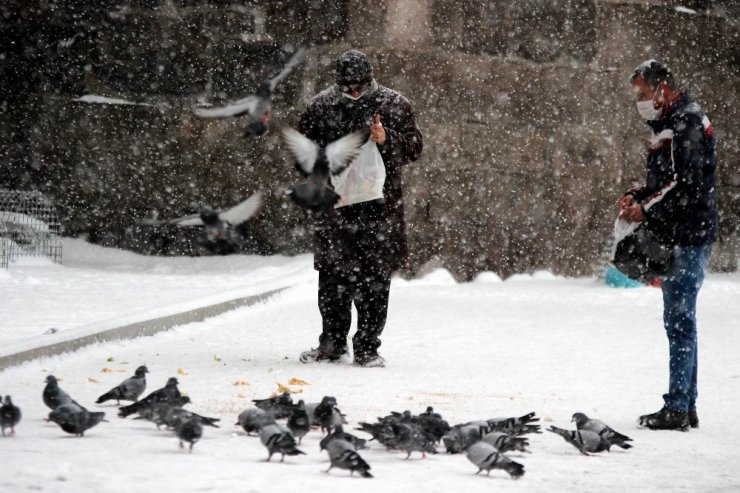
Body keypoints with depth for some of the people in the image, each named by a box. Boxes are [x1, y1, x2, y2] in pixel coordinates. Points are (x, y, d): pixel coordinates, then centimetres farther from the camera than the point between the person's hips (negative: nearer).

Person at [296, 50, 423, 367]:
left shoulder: (394, 105, 3)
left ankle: (367, 348, 6)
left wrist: (387, 139, -15)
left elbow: (414, 147, 5)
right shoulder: (320, 107, 5)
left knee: (376, 277, -1)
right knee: (333, 276, 4)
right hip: (335, 205, 1)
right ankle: (332, 344, 16)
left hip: (380, 205, -1)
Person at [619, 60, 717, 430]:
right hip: (677, 237, 11)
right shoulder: (669, 124, 19)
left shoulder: (686, 123, -14)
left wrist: (647, 209, -15)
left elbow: (688, 184, -22)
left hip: (689, 237, -11)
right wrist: (639, 196, 9)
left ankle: (677, 408, -9)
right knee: (679, 320, 12)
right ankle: (686, 407, 17)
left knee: (679, 319, -10)